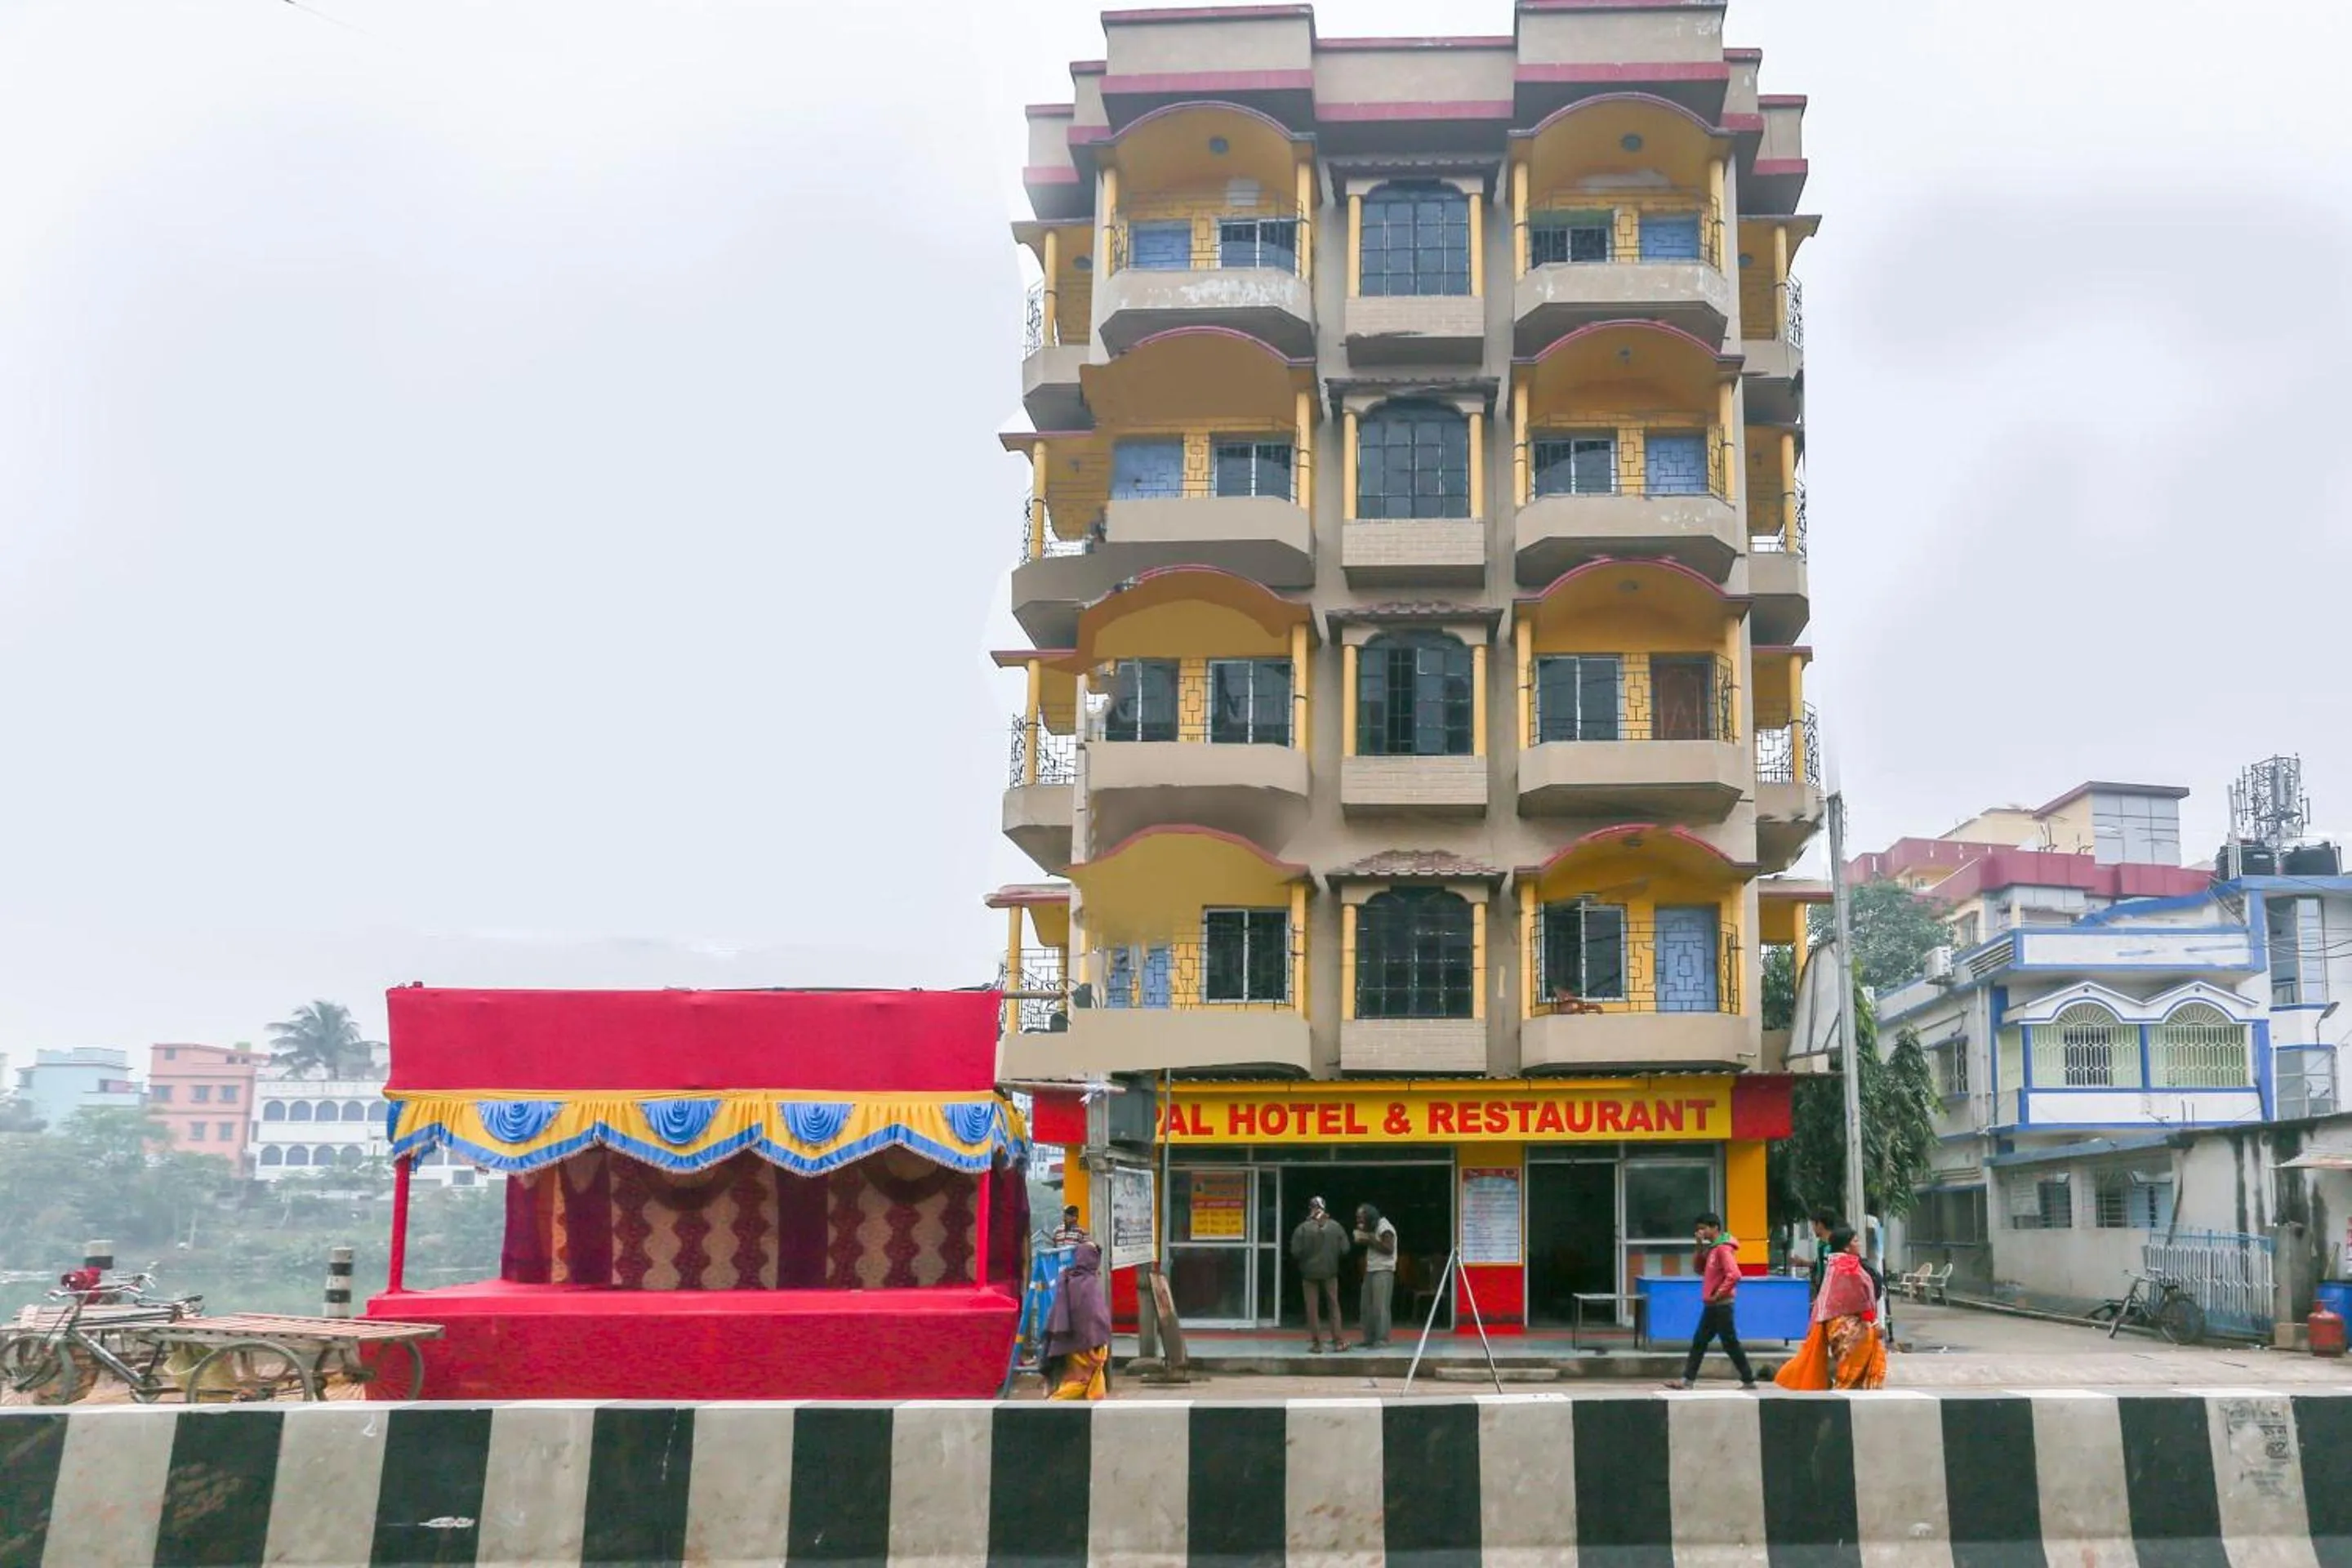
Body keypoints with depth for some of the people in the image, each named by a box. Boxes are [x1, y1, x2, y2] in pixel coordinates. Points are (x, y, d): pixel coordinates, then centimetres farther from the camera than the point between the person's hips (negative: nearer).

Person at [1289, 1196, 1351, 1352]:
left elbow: (1295, 1252, -13)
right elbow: (1345, 1249, -4)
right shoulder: (1335, 1227, -7)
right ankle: (1337, 1341, 13)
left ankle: (1316, 1343, 8)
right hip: (1330, 1271, 1)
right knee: (1334, 1305, 14)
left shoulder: (1303, 1228, -13)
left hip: (1310, 1272, -1)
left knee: (1312, 1308, 7)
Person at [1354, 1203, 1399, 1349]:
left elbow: (1389, 1249, -18)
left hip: (1383, 1271, -9)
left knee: (1380, 1306, -12)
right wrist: (1362, 1238, 3)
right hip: (1370, 1271, 9)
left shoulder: (1384, 1228, -10)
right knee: (1366, 1306, 9)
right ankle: (1368, 1337, 15)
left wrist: (1370, 1239, -17)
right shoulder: (1372, 1228, 18)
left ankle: (1382, 1340, -12)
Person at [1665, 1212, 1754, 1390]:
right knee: (1698, 1342, 8)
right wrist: (1700, 1249, 5)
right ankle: (1687, 1379, 9)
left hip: (1721, 1305, -9)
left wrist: (1719, 1294, -19)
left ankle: (1749, 1380, 7)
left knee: (1730, 1343, -2)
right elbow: (1700, 1269, 19)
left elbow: (1734, 1275, -26)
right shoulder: (1712, 1248, 12)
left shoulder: (1723, 1248, -16)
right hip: (1712, 1306, 9)